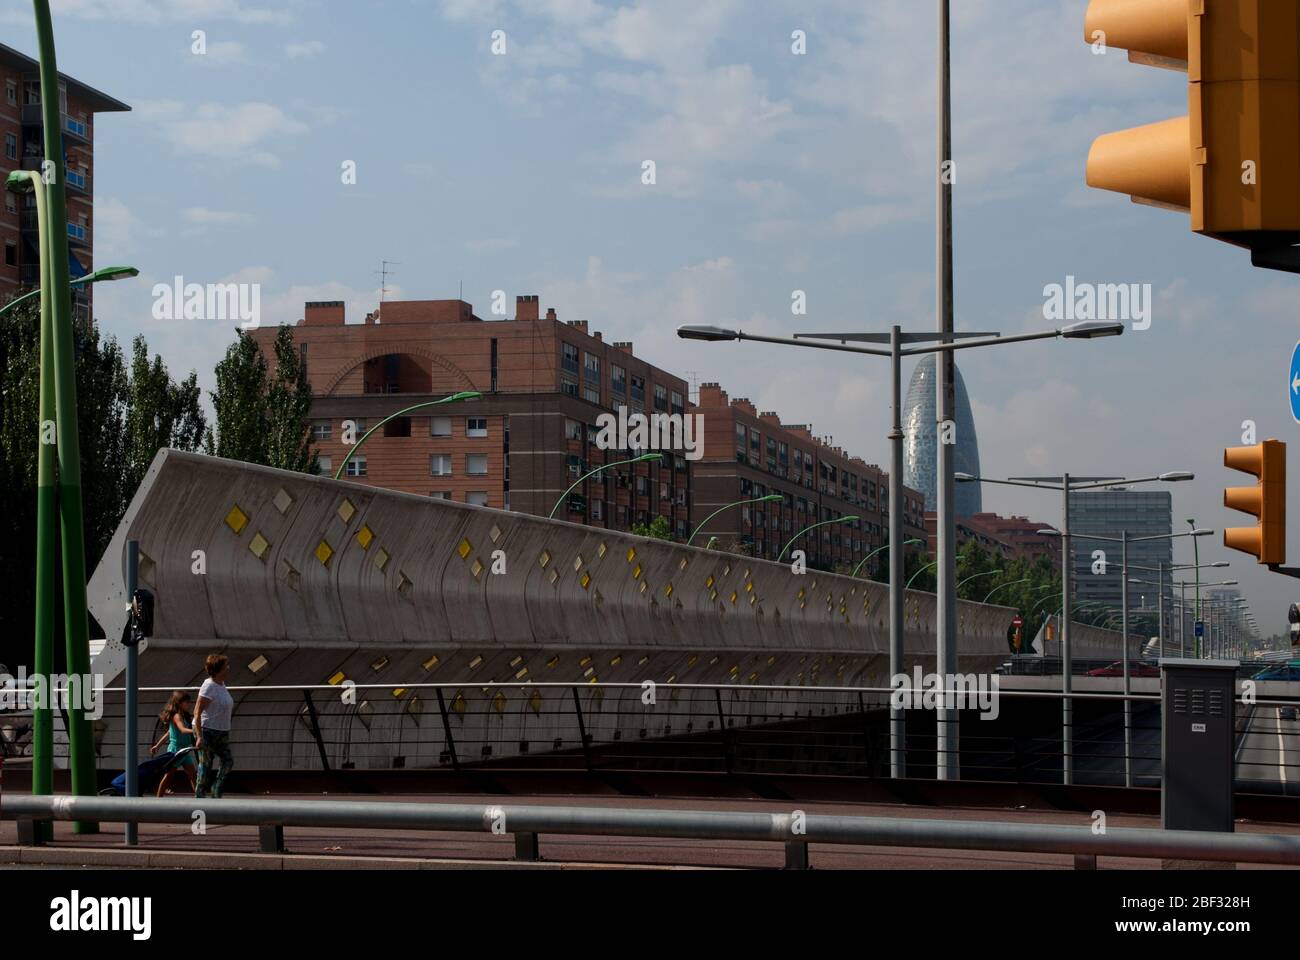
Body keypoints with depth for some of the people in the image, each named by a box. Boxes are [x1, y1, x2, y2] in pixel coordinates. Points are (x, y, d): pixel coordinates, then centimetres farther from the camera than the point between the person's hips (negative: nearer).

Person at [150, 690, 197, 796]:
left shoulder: (185, 716, 13)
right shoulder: (177, 716, -15)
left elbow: (169, 733, 20)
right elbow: (182, 729, -35)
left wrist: (157, 745, 25)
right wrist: (194, 731, -53)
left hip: (184, 751, 9)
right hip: (175, 749, -9)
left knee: (192, 775, 5)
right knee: (168, 776, -1)